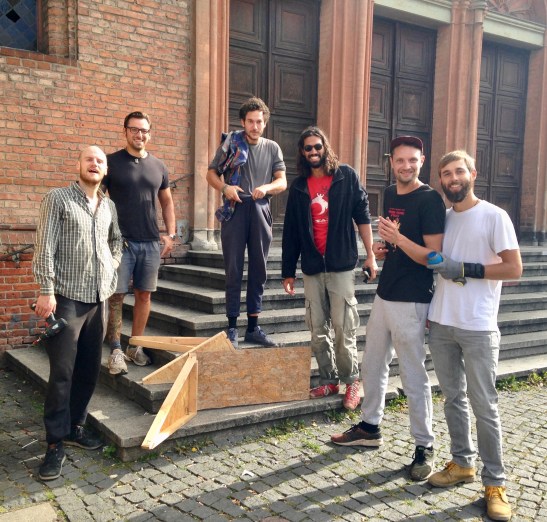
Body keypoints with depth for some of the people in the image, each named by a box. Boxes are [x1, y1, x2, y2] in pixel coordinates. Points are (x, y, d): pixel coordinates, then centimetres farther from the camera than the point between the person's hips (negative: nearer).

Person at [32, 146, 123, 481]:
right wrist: (46, 291, -15)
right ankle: (56, 443, 5)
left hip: (99, 298, 6)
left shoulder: (109, 206, 12)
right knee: (62, 372, -5)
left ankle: (75, 426, 26)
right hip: (67, 298, -5)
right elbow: (45, 248, -9)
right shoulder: (58, 199, -3)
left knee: (90, 368, 11)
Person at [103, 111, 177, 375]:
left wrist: (171, 234, 9)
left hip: (151, 243, 4)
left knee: (144, 294, 7)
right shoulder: (111, 162, 0)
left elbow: (167, 202, 18)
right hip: (121, 241, -3)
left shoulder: (159, 167, 11)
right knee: (116, 295, -4)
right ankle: (116, 350, 5)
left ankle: (135, 346, 19)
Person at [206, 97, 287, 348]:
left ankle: (253, 327, 17)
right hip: (234, 210, -3)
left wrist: (266, 187, -16)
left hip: (260, 211, 3)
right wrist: (225, 188, -15)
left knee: (258, 270, 7)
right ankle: (232, 327, 8)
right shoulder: (231, 142, 4)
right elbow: (211, 174, 5)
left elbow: (282, 181, 5)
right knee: (234, 270, 0)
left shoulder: (272, 148, 11)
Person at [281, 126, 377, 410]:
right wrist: (288, 271, 9)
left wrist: (370, 254, -5)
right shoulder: (299, 187, 10)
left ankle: (351, 380, 14)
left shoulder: (346, 176, 1)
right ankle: (328, 379, 22)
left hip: (341, 265, -4)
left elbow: (362, 215, 1)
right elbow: (290, 232, 10)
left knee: (344, 329, -2)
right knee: (317, 330, 8)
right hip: (312, 269, 4)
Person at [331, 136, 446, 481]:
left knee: (414, 377, 0)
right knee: (372, 366, 18)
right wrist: (382, 249, 4)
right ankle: (370, 427, 35)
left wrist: (397, 238, -28)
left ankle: (425, 446, 15)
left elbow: (433, 256, -17)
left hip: (411, 302, -8)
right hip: (384, 295, 8)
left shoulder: (430, 200, -12)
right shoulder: (391, 194, 12)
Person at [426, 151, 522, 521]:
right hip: (441, 323, 6)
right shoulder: (442, 217, 12)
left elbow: (514, 268, -10)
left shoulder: (494, 216, -5)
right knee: (453, 398, 15)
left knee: (484, 405, 0)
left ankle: (495, 483, 12)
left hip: (478, 328, -5)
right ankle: (462, 463, 29)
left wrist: (465, 270, -16)